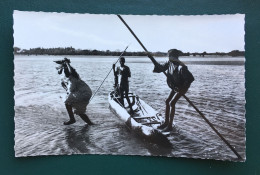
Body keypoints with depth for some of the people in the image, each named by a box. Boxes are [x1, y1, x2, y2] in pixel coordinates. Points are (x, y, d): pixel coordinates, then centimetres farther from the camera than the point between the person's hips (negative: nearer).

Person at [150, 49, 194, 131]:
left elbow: (190, 78, -29)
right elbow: (161, 68, 10)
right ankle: (166, 122, 21)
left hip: (181, 88, -9)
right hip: (175, 87, 9)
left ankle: (170, 126, -8)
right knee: (167, 102, 9)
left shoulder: (181, 67, -31)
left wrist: (183, 87, -26)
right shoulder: (169, 63, -5)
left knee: (172, 103, -15)